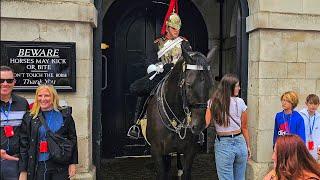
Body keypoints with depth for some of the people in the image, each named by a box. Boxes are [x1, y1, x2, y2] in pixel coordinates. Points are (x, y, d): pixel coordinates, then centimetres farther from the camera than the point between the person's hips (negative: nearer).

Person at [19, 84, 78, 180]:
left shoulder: (65, 115, 2)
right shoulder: (29, 118, 3)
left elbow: (73, 140, 4)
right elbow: (23, 144, 3)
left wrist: (72, 163, -1)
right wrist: (23, 171, -1)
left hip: (60, 167, 0)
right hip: (38, 166, 1)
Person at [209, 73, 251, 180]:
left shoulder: (212, 103, -5)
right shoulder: (240, 102, -2)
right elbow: (244, 128, 5)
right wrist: (248, 147, 15)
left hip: (223, 144, -2)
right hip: (240, 143, 2)